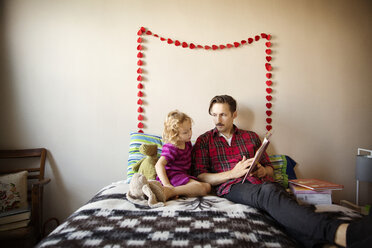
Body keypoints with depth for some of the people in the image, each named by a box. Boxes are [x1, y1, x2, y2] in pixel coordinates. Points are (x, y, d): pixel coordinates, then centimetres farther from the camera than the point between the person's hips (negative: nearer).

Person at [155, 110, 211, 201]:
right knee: (201, 187, -24)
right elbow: (159, 165, -26)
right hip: (172, 176, -9)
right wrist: (167, 184, -34)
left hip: (184, 175, 9)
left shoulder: (187, 143, 10)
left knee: (207, 186, -7)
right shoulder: (171, 148, -15)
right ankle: (170, 192, -33)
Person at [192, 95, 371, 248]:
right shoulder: (203, 141, 14)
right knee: (268, 192, -37)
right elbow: (200, 177, 3)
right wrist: (234, 173, -9)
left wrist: (263, 171, 1)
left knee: (273, 190, -35)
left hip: (261, 182, 4)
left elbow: (270, 169, 27)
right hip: (232, 186, -3)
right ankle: (340, 232, -58)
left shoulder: (251, 137, 24)